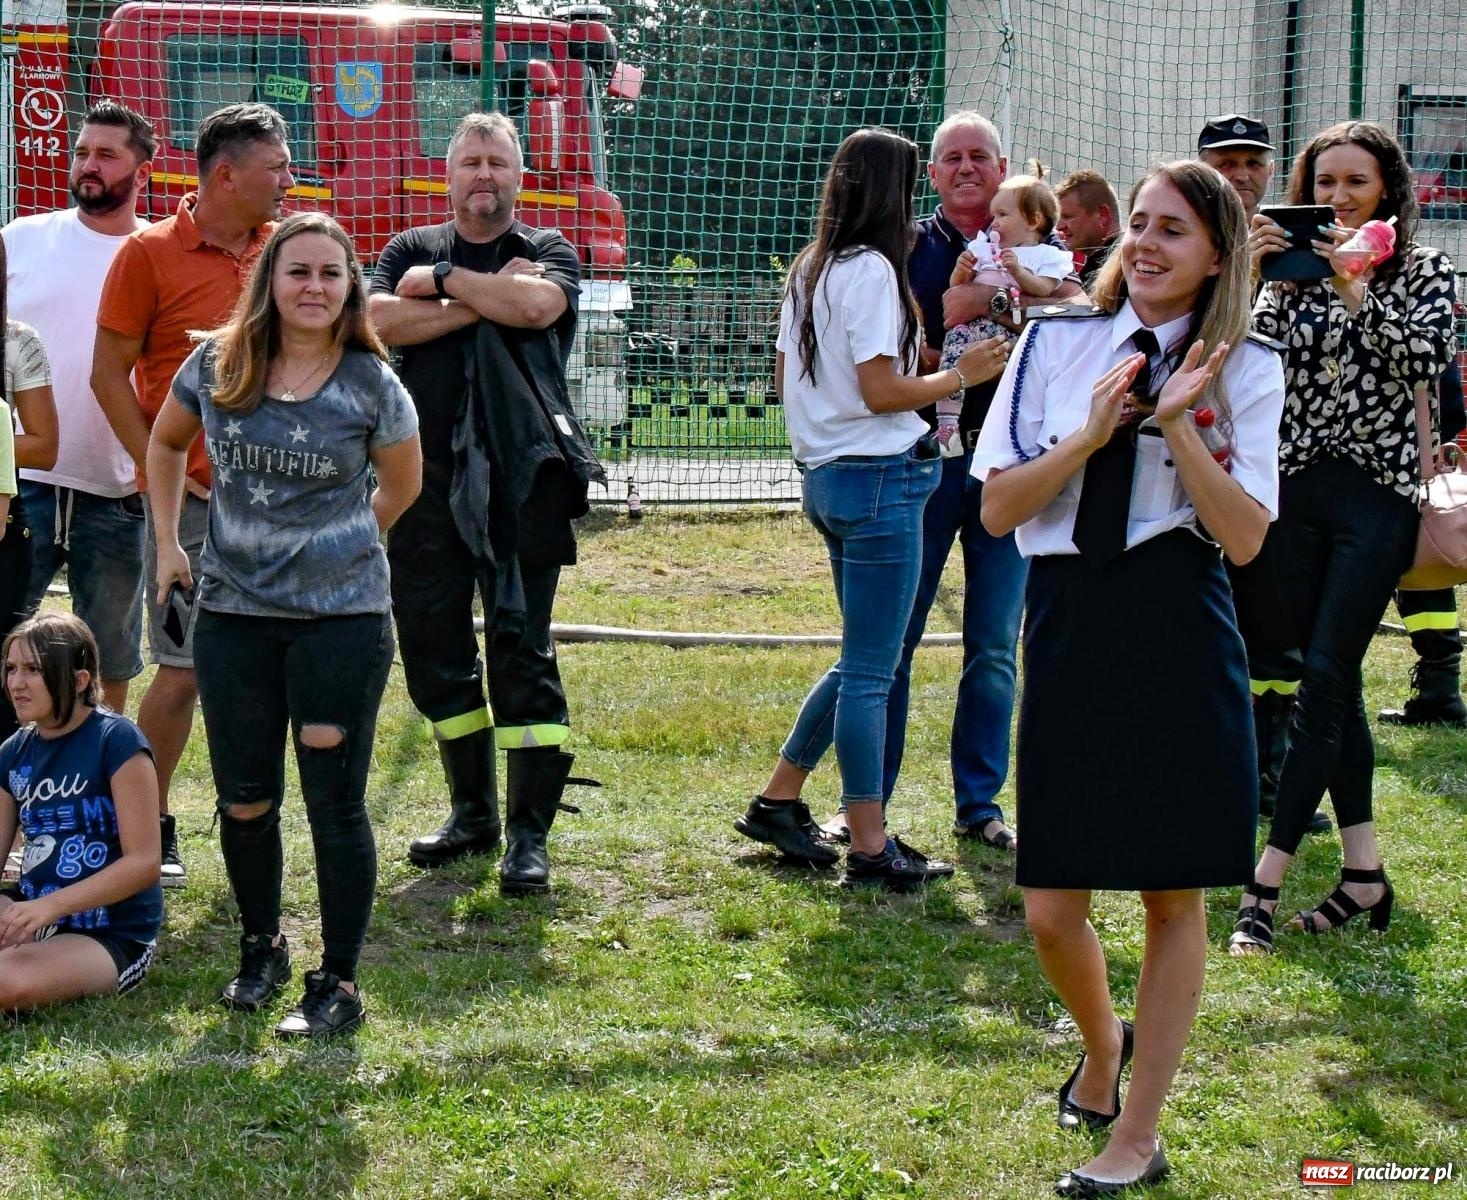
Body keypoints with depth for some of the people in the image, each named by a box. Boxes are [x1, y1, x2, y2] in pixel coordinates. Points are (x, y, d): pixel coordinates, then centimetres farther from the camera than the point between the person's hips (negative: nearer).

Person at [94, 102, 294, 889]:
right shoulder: (151, 253, -5)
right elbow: (109, 373, -4)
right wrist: (159, 469, -10)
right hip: (191, 498, -4)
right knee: (182, 671, -2)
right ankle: (151, 827, 11)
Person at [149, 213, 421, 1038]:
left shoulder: (371, 384, -7)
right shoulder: (219, 366, 0)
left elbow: (402, 486, 9)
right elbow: (166, 443, 19)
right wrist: (168, 542, 13)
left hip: (342, 620, -3)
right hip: (233, 614, 3)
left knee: (335, 805, -1)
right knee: (244, 802, 11)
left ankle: (340, 986, 8)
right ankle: (263, 947, 34)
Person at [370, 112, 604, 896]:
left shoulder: (547, 252, 8)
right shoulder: (411, 252, 13)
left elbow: (538, 303, -16)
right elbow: (376, 321, -7)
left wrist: (442, 281, -7)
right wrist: (482, 298, -9)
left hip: (522, 479, -3)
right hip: (427, 476, 4)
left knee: (521, 648, -8)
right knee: (431, 646, 8)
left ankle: (529, 834, -5)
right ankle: (473, 810, 23)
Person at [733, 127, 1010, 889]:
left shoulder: (808, 269, 12)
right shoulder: (872, 269, -14)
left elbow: (784, 377, 19)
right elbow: (881, 391, -18)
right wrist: (960, 374, -6)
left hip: (826, 475, 9)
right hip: (878, 477, -9)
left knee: (863, 662, 20)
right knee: (871, 670, -4)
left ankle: (778, 802, 24)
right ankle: (870, 850, 2)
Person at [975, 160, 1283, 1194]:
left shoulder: (1244, 371, 0)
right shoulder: (1056, 346, 3)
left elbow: (1246, 536, -8)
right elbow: (998, 507, -1)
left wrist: (1176, 423, -17)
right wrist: (1094, 432, -14)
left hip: (1179, 633, -1)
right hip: (1068, 630, 1)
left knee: (1174, 897, 7)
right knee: (1051, 913, 4)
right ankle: (1104, 1043, 38)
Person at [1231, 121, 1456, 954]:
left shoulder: (1424, 268, 2)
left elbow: (1427, 359, -13)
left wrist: (1357, 288, -17)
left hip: (1377, 494, -4)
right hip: (1299, 488, 4)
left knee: (1326, 682, -10)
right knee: (1333, 684, 8)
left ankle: (1265, 885, -12)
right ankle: (1364, 875, 16)